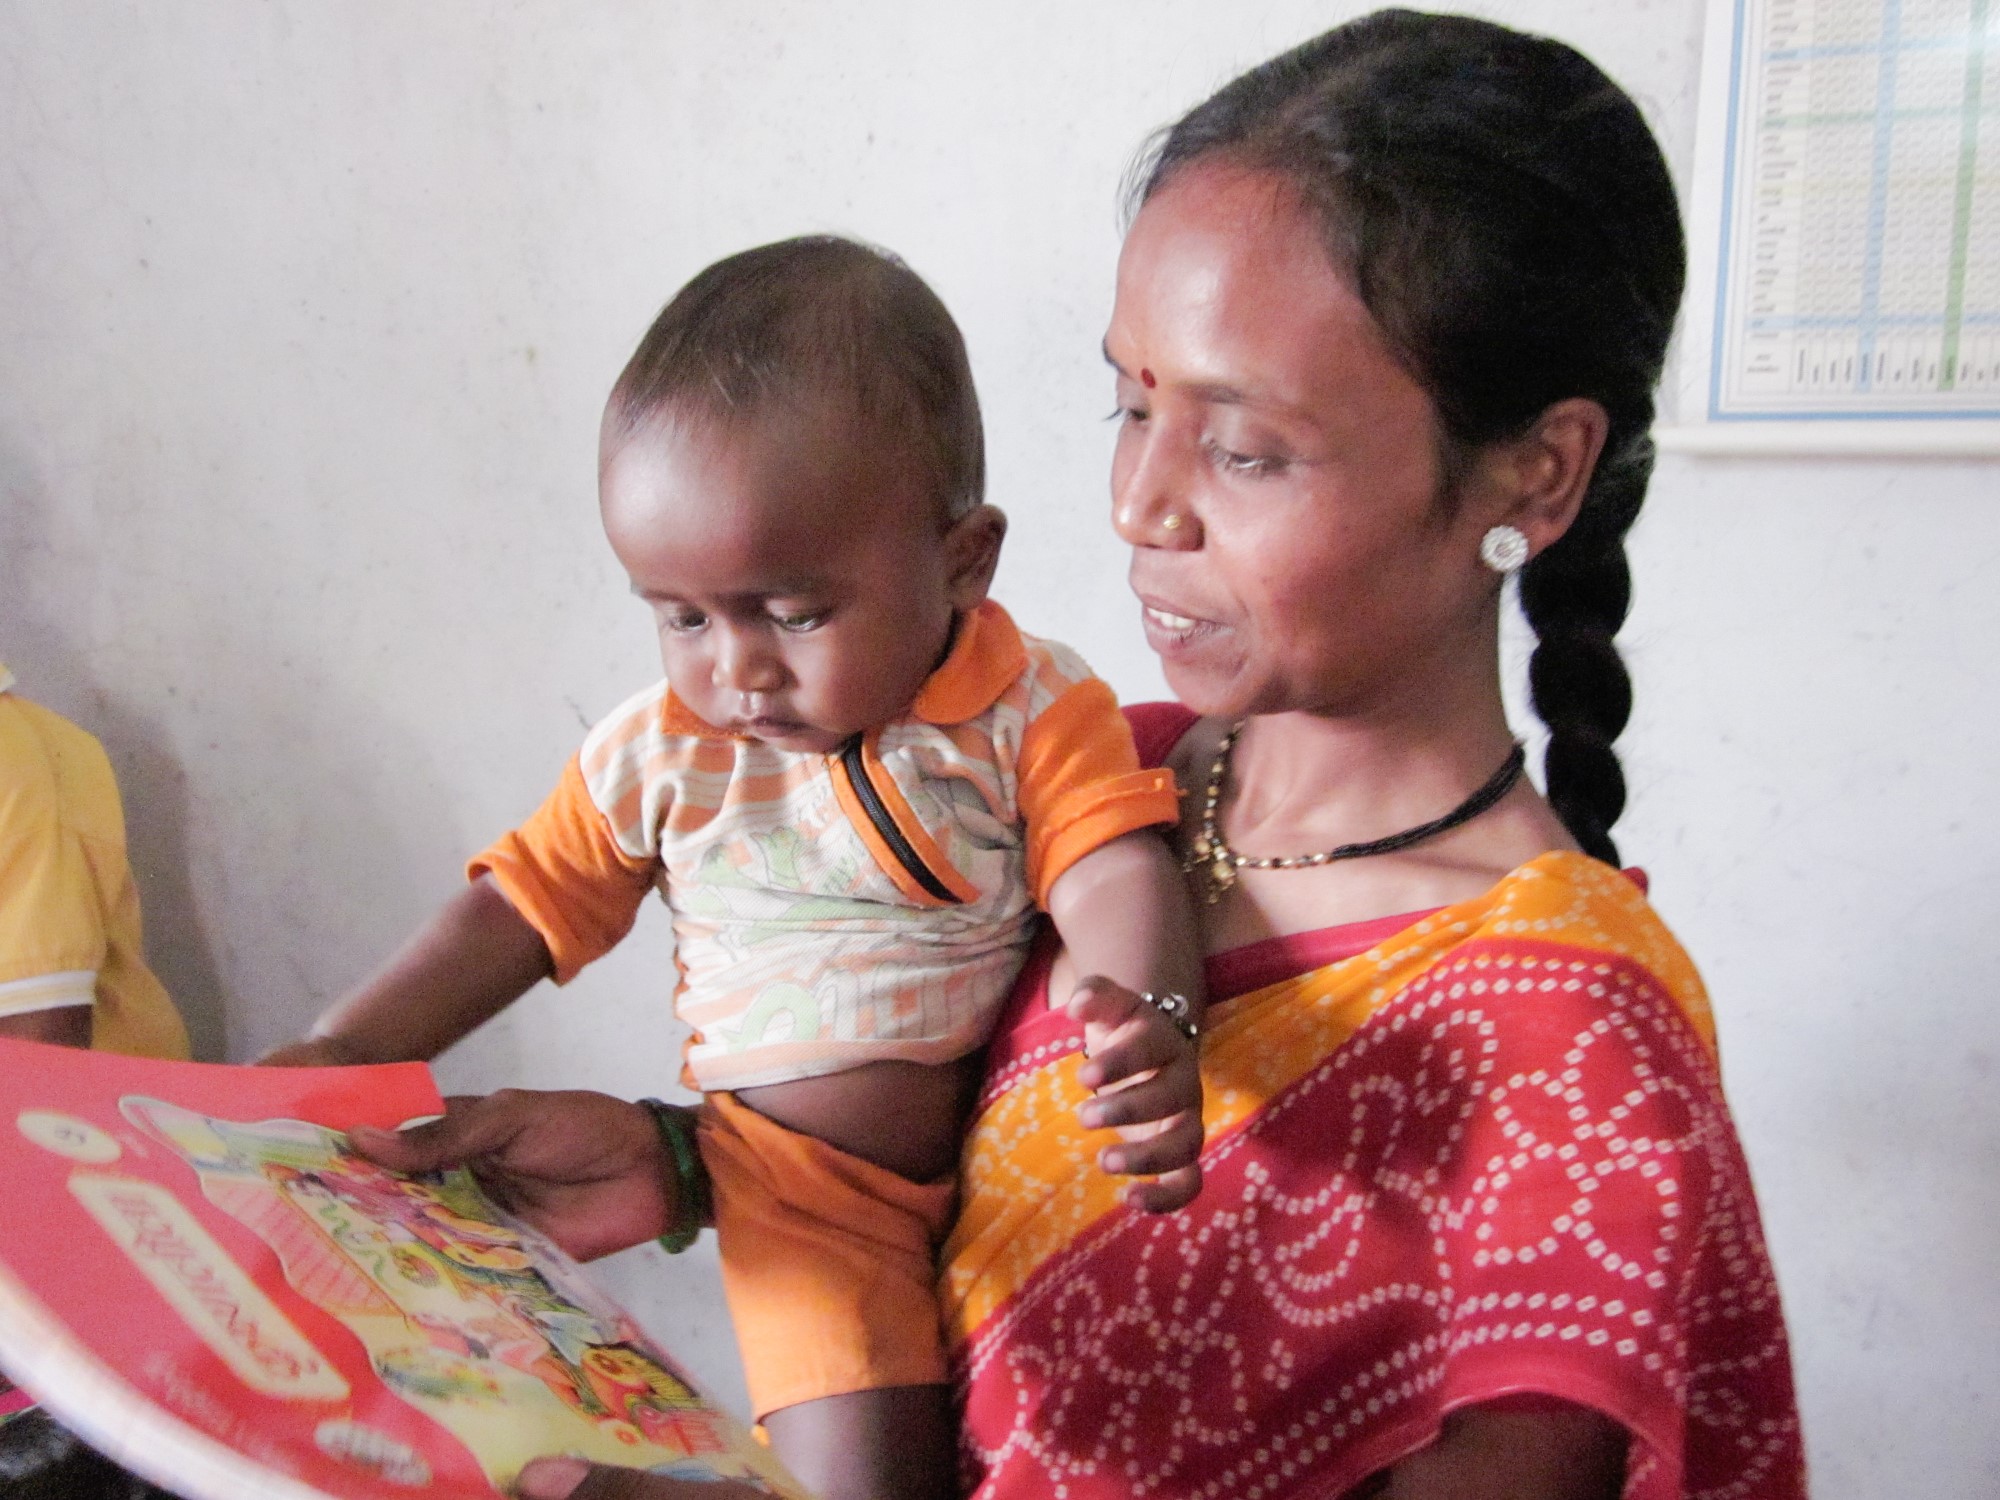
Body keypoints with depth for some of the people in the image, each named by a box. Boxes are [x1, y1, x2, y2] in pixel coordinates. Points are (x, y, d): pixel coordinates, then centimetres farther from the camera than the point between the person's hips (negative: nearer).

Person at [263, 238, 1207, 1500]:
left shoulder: (1037, 711, -8)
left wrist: (1154, 1014, -39)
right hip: (806, 1177, 0)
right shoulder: (663, 755, -3)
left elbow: (1111, 867, -18)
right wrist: (339, 1058, -1)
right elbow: (523, 907, 5)